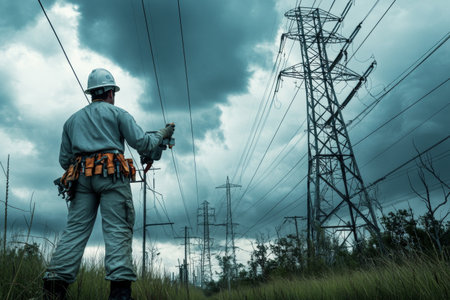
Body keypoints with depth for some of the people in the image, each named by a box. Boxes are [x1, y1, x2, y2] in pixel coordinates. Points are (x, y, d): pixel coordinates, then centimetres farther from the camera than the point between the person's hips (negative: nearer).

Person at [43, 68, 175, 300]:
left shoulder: (72, 119, 24)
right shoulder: (117, 113, 10)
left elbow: (64, 159, 20)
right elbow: (142, 144, 2)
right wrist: (162, 134, 19)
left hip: (82, 176, 5)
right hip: (112, 174, -4)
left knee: (75, 229, 0)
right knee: (117, 229, -10)